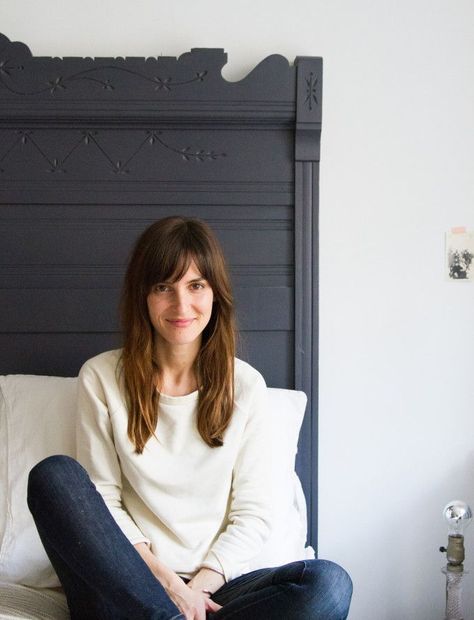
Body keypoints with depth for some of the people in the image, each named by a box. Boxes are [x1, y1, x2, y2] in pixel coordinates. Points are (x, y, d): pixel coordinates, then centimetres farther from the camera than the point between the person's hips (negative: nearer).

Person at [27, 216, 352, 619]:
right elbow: (101, 495, 0)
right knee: (54, 475, -27)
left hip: (213, 585, 1)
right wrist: (163, 580, -13)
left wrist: (199, 585, -13)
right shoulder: (101, 378, 2)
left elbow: (253, 514, 2)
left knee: (330, 584, -28)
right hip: (121, 585, 0)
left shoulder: (245, 385, 4)